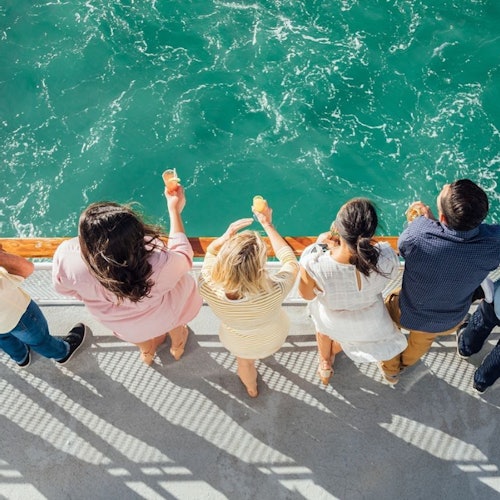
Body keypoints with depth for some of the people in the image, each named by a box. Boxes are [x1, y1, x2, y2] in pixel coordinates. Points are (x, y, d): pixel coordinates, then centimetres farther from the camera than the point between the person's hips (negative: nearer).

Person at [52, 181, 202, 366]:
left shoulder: (66, 258, -39)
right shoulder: (159, 265, -46)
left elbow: (64, 287, -13)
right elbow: (183, 256, -20)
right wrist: (174, 210, -10)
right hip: (166, 317, -2)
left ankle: (146, 351, 69)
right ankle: (178, 344, 61)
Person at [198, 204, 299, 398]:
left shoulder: (207, 286, -41)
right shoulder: (274, 291, -47)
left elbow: (211, 251, -16)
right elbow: (290, 261, -23)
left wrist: (227, 235, -31)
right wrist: (268, 225, -17)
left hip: (238, 343, 0)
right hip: (272, 339, 0)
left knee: (245, 362, 36)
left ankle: (251, 389, 67)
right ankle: (262, 352, 73)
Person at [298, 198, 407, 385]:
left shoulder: (312, 264, -43)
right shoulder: (388, 259, -38)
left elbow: (307, 295, -19)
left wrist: (320, 246, -16)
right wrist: (339, 247, -16)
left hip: (331, 321, -1)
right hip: (369, 323, 1)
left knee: (324, 328, 38)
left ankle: (325, 364, 66)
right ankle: (332, 353, 71)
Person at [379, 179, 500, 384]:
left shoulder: (417, 236, -41)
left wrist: (423, 218, -4)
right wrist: (430, 218, -6)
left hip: (408, 316, -2)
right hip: (450, 322, 2)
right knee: (423, 340, 35)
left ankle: (391, 370, 54)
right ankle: (407, 362, 67)